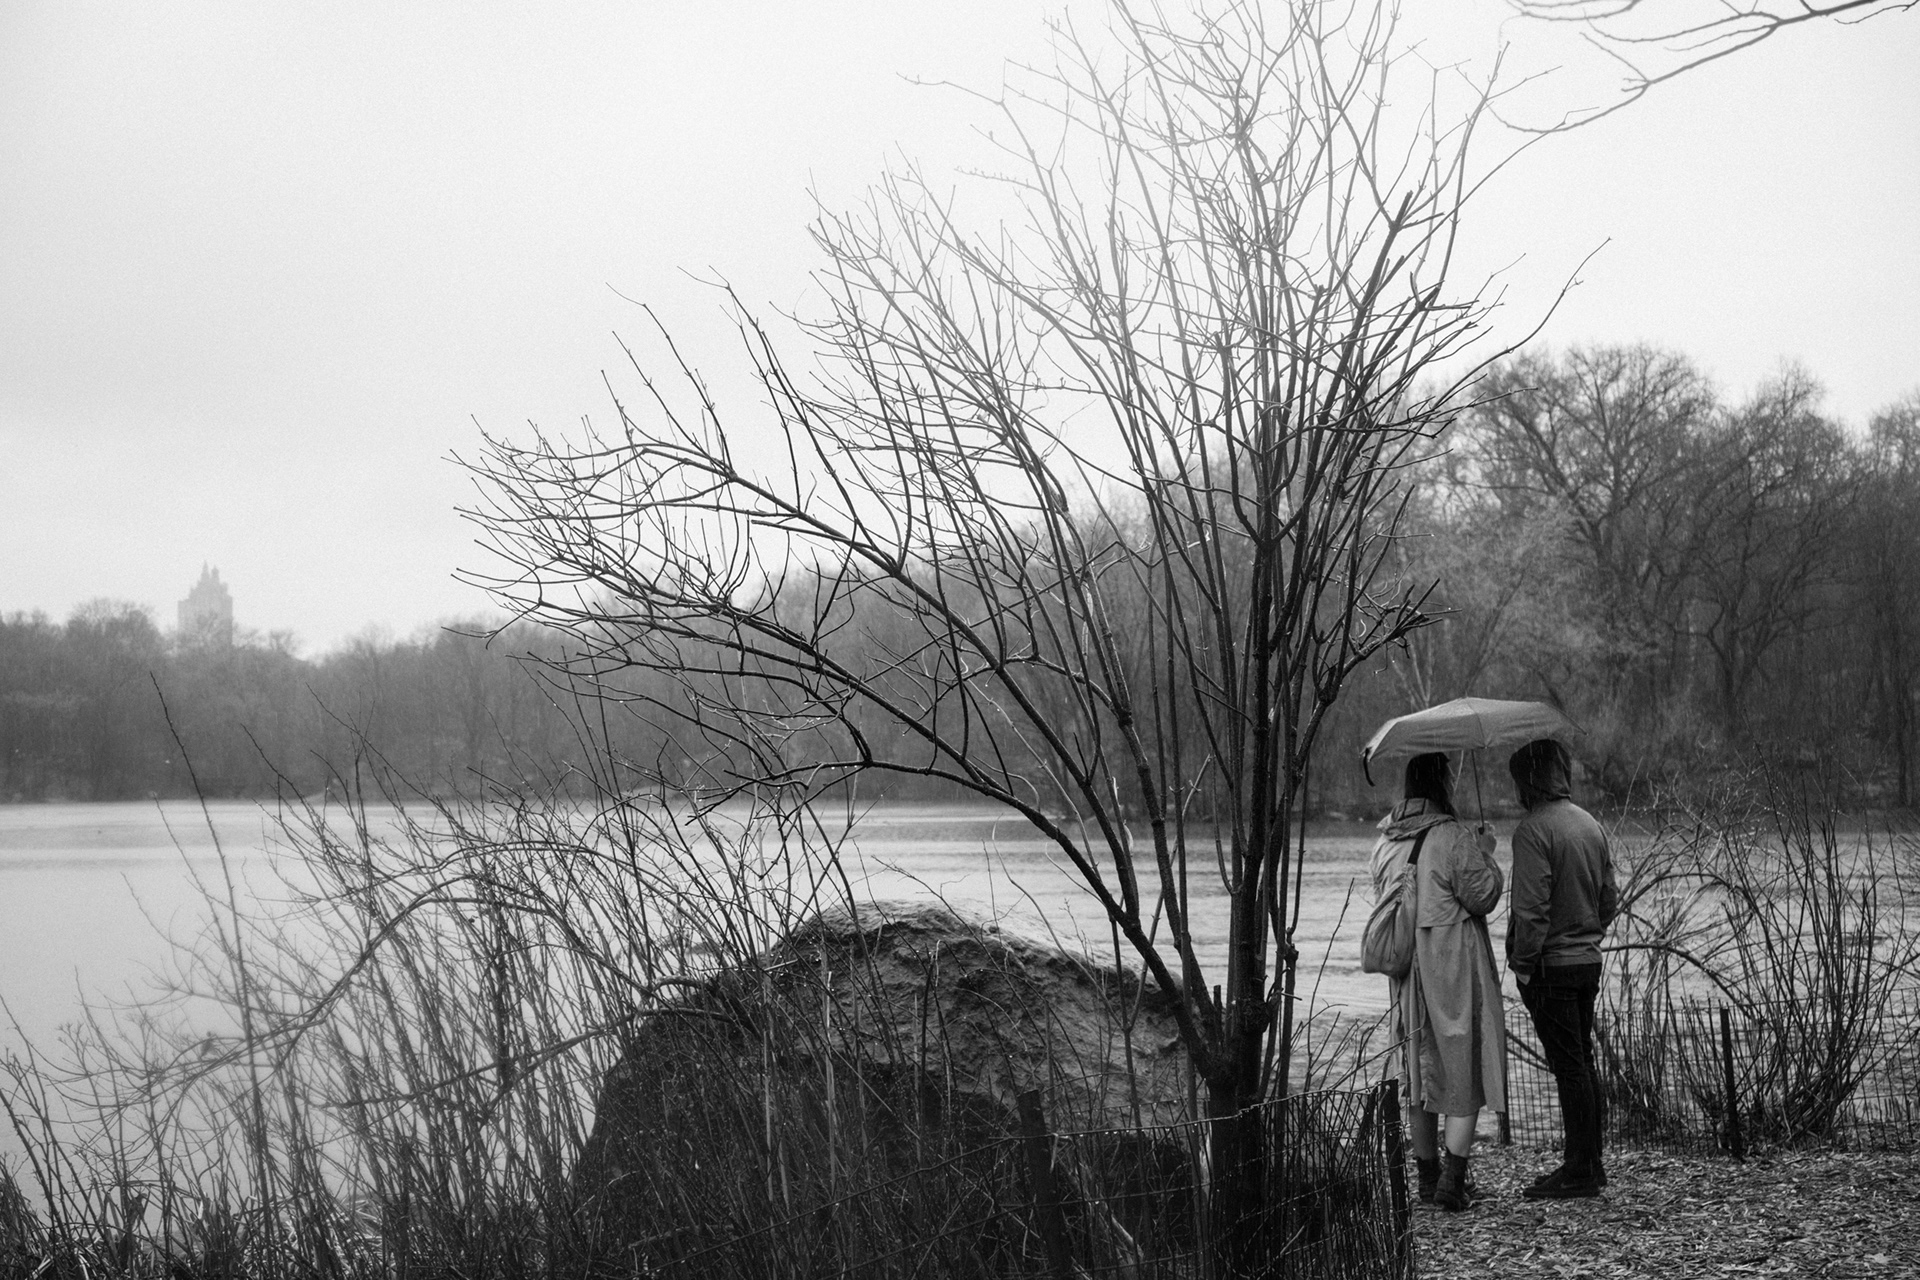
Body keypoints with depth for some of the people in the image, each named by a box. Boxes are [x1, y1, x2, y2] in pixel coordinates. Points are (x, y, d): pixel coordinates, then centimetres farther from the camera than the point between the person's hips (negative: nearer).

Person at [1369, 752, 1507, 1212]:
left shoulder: (1386, 842, 6)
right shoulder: (1452, 838, -15)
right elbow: (1481, 895, -14)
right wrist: (1485, 854, 2)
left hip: (1407, 967, 6)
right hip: (1455, 964, -6)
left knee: (1421, 1067, 14)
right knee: (1465, 1066, 1)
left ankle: (1427, 1174, 21)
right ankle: (1452, 1177, -7)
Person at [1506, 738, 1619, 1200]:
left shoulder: (1533, 830, -16)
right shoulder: (1590, 824, 10)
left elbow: (1531, 907, -20)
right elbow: (1609, 898, 15)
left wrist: (1522, 962, -13)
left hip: (1549, 966, -8)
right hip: (1588, 959, 8)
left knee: (1568, 1067, -5)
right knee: (1582, 1062, 14)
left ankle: (1580, 1170, -1)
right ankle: (1590, 1161, 20)